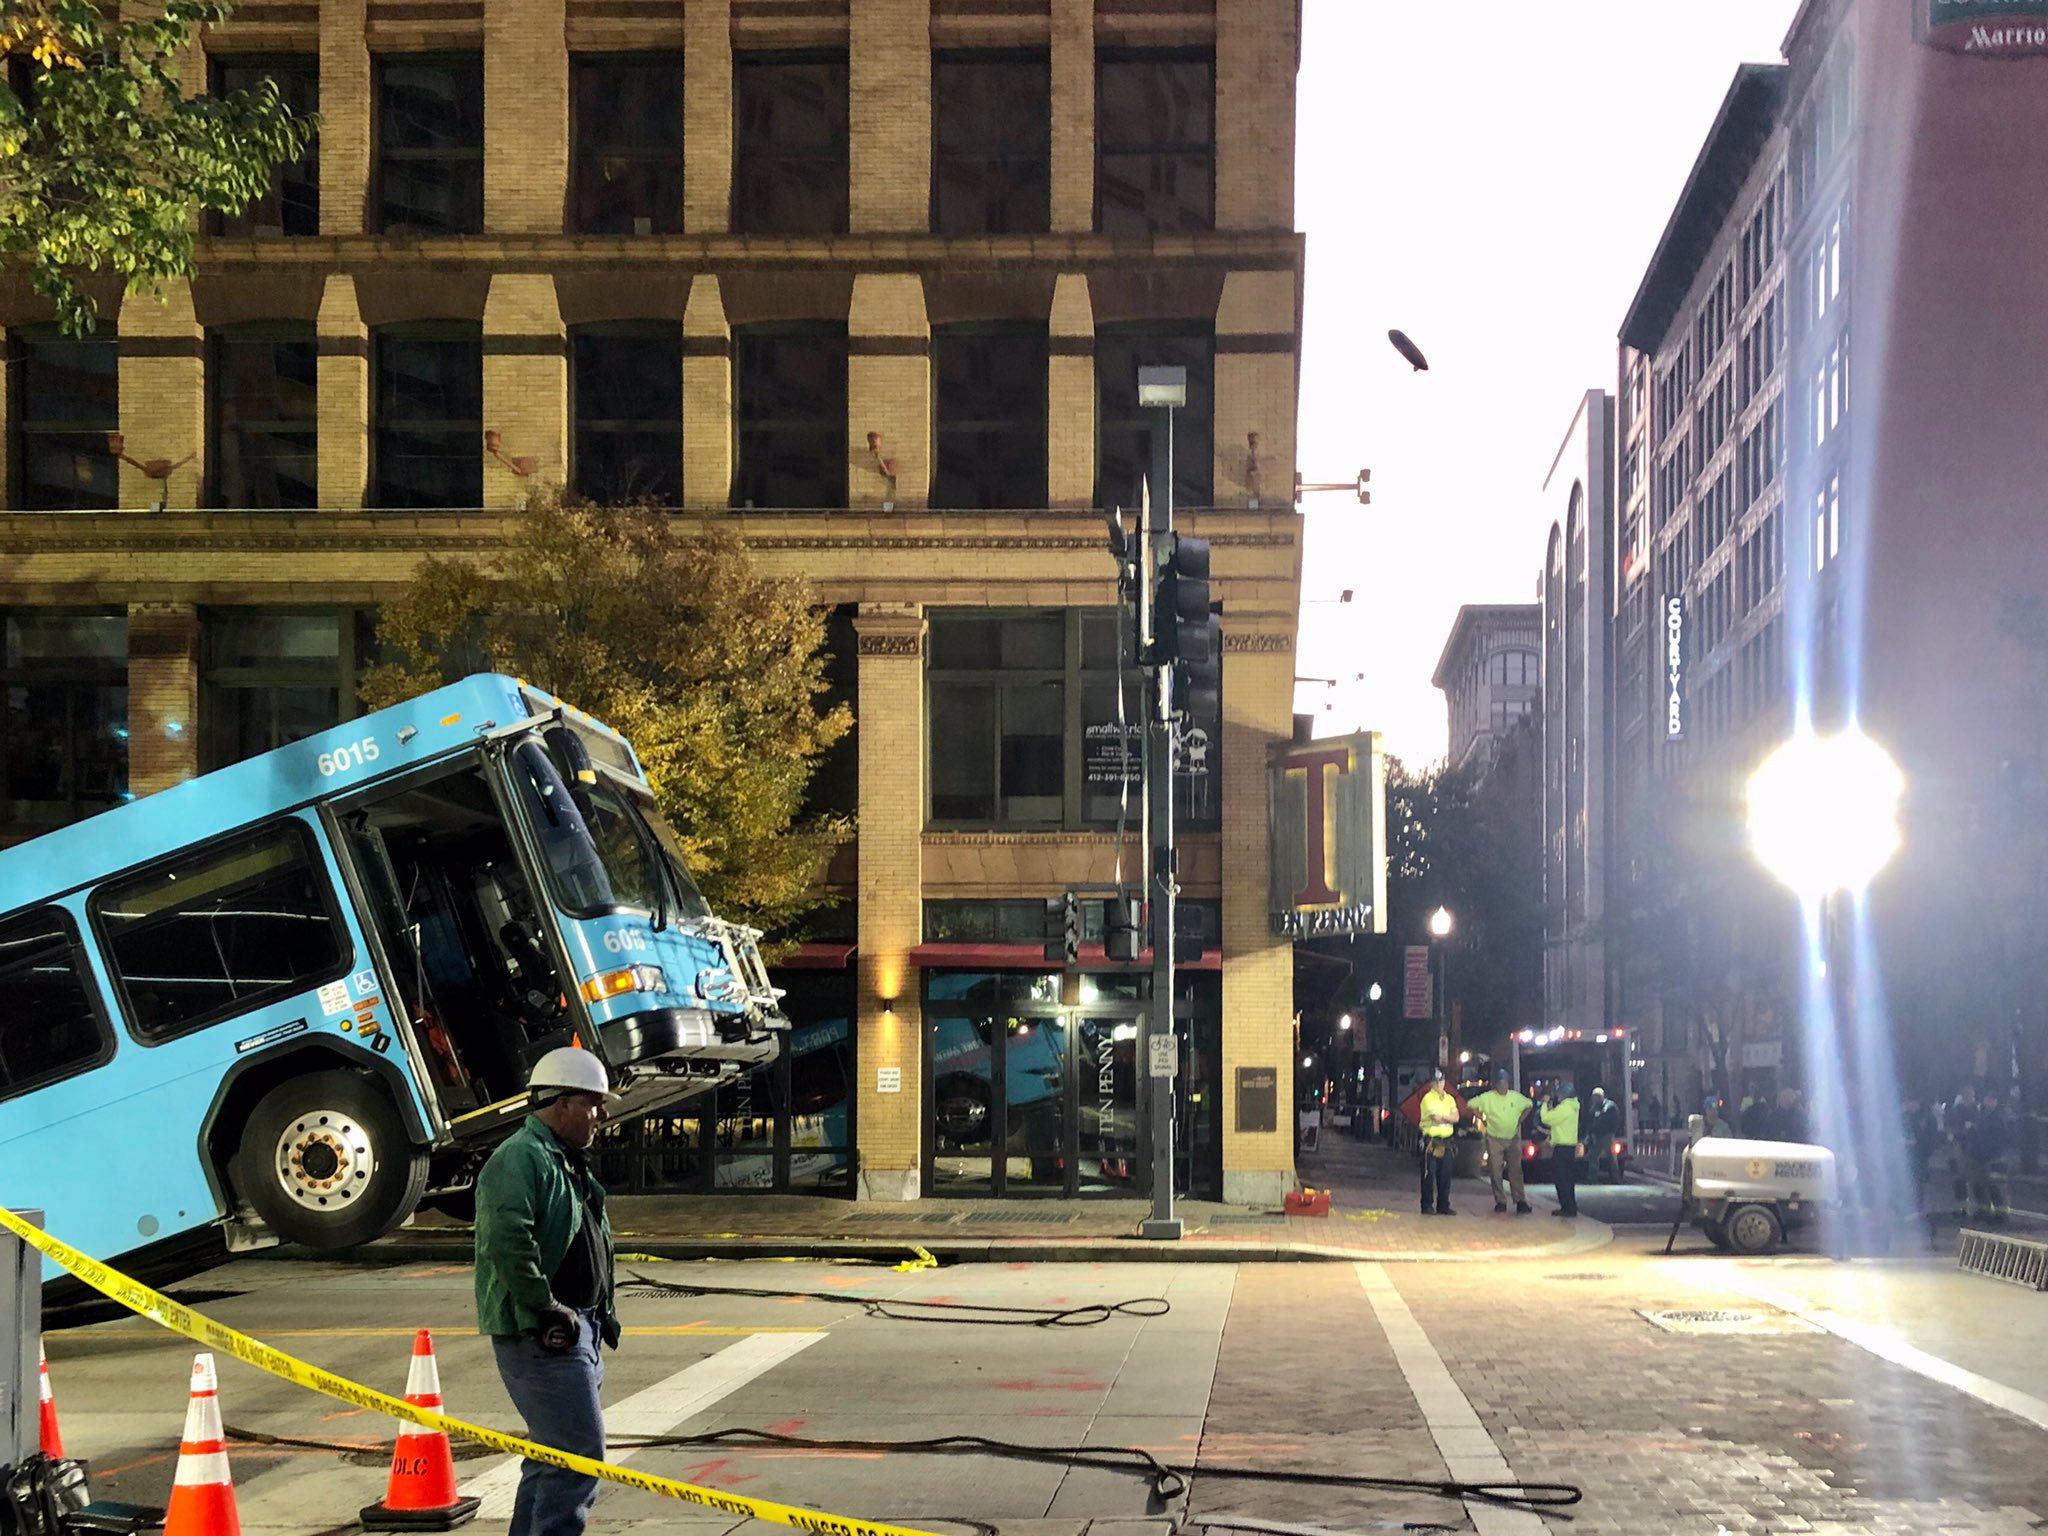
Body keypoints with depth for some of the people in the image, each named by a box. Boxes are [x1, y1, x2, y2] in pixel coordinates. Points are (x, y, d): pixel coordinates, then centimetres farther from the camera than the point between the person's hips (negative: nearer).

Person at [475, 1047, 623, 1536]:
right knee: (580, 1455, -13)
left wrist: (601, 1314, 18)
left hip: (577, 1329, 11)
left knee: (555, 1454, 16)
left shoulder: (566, 1162, 19)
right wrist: (546, 1308, -23)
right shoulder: (520, 1160, -15)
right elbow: (506, 1241, -29)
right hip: (542, 1335, -11)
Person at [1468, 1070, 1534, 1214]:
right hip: (1495, 1139, -1)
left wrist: (1520, 1120, 8)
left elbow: (1528, 1105, 18)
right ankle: (1500, 1202, 7)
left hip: (1513, 1139, 1)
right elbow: (1471, 1105, 0)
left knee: (1515, 1171, -2)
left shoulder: (1516, 1097, 1)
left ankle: (1520, 1201, -3)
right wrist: (1482, 1119, -3)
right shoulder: (1487, 1097, -6)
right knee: (1496, 1172, 0)